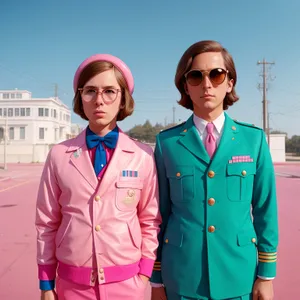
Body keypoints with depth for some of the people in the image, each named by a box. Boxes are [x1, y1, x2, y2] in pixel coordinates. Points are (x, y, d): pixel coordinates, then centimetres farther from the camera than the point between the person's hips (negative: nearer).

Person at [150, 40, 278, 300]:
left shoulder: (254, 139, -2)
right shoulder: (167, 142, -4)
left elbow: (265, 211, 1)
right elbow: (160, 213, -1)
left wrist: (266, 274, 2)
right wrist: (157, 279, 2)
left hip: (239, 275, 1)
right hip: (181, 277, 0)